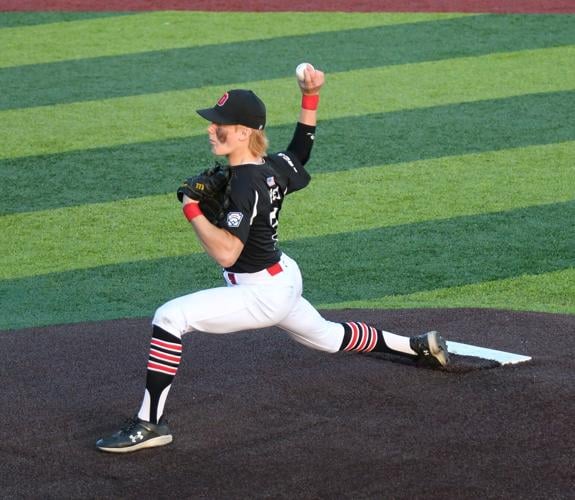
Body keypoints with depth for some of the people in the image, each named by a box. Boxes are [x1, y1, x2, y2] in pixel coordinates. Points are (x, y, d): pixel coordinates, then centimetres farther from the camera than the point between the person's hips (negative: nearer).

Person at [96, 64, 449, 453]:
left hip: (261, 294, -10)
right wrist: (311, 98, 17)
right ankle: (419, 346, 49)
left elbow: (226, 252, -37)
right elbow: (301, 152, 22)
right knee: (329, 336, 34)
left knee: (170, 317, -18)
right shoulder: (273, 167, -3)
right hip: (285, 277, 10)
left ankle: (150, 424, -18)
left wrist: (192, 209, -28)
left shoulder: (245, 185, -27)